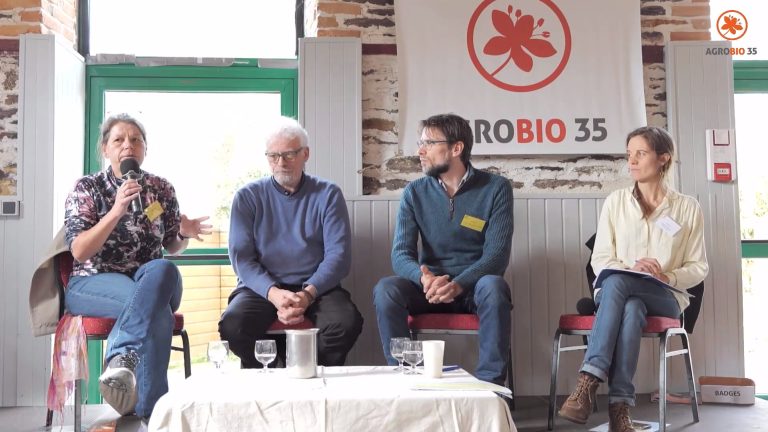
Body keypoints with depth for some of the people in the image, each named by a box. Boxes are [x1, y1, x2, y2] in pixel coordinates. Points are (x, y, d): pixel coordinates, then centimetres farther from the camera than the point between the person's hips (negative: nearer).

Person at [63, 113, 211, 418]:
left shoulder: (161, 188, 7)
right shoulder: (87, 188, -2)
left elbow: (171, 248, 16)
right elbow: (79, 252, -13)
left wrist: (184, 234, -9)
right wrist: (117, 211, -25)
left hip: (151, 280, 3)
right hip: (93, 283, -3)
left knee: (164, 270, -35)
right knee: (156, 309, -35)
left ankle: (120, 359, -40)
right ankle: (150, 411, -35)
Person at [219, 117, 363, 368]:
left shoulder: (327, 195, 7)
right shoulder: (248, 197, 8)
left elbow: (338, 254, -3)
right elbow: (241, 256, -1)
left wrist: (309, 293, -20)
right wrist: (273, 293, -20)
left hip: (316, 287, 0)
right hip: (262, 287, 0)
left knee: (346, 323, -31)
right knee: (233, 325, -31)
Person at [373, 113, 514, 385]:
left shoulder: (495, 188, -3)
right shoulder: (415, 192, 5)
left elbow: (497, 254, -12)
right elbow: (400, 254, -4)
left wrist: (457, 284, -30)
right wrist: (424, 278, -28)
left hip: (473, 286, -2)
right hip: (428, 286, 2)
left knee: (493, 286, -35)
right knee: (385, 289, -27)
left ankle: (490, 383, -25)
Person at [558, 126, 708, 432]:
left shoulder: (688, 207, 6)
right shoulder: (615, 201, 8)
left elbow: (698, 267, 6)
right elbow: (600, 260, 3)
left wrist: (668, 277, -15)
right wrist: (632, 269, -17)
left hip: (664, 299, -1)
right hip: (616, 292, 1)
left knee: (616, 281, -36)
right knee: (631, 309, -38)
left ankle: (589, 382, -42)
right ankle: (619, 406, -42)